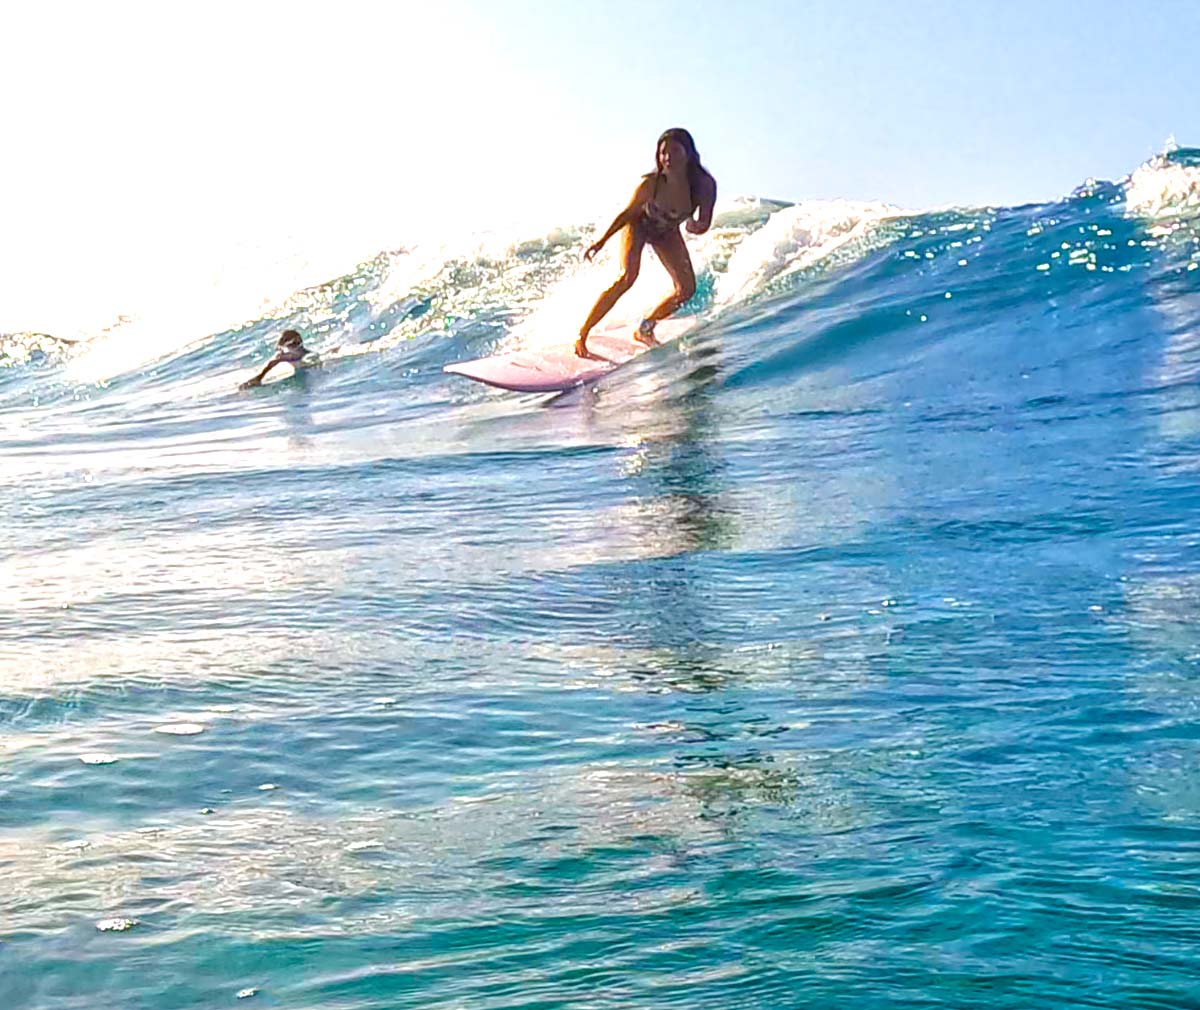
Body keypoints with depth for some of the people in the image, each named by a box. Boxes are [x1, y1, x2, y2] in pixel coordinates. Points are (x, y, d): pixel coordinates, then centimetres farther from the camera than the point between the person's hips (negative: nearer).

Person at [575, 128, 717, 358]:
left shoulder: (705, 186, -32)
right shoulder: (650, 184, -36)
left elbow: (704, 223, -18)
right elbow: (628, 213, -18)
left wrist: (698, 226, -42)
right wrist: (602, 241, -17)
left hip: (667, 232, 4)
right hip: (639, 225, -4)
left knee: (686, 289, -3)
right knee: (627, 278, -24)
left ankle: (645, 329, 19)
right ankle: (581, 336, -17)